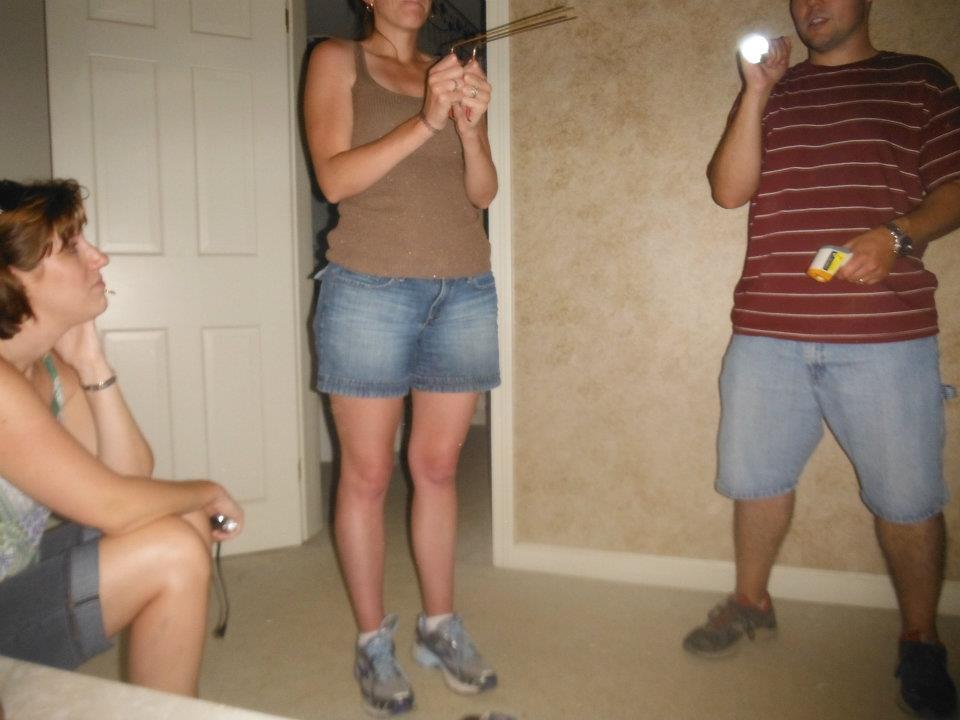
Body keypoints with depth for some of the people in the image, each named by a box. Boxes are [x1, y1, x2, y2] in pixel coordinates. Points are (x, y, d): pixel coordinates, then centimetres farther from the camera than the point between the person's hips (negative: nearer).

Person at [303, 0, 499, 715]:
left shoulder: (454, 72, 18)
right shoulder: (337, 59, 8)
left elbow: (483, 193, 9)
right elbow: (334, 177, -6)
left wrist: (470, 125, -9)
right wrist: (424, 123, -15)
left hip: (465, 289, 4)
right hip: (372, 288, -3)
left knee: (438, 466, 8)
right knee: (368, 474, 1)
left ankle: (439, 626, 22)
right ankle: (373, 643, 16)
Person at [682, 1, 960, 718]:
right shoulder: (773, 89, 16)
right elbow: (730, 189, 2)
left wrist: (898, 235, -15)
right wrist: (756, 90, -5)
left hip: (886, 333, -2)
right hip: (768, 329, 3)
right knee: (756, 476, 12)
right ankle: (751, 603, 33)